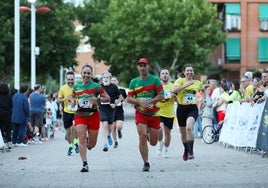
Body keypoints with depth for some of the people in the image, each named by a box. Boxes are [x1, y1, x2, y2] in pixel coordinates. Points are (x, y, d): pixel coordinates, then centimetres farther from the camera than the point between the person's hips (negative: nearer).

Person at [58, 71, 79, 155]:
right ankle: (70, 146, 26)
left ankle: (75, 143, -2)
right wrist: (65, 99, -14)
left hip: (76, 111, -2)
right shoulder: (63, 88, -1)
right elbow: (58, 100, 6)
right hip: (67, 112, 2)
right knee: (68, 130, 8)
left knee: (75, 126, -23)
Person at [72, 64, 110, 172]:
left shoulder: (96, 86, -4)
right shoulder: (76, 86, 4)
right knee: (82, 139, -14)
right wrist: (73, 101, 1)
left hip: (93, 116, -1)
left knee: (92, 144, 7)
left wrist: (97, 99, -19)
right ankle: (85, 164, -12)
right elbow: (73, 97, 24)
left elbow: (108, 98, -2)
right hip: (80, 115, 1)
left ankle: (89, 141, 45)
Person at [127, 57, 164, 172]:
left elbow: (161, 96, -5)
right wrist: (140, 102, -13)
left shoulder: (155, 80, -2)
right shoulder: (134, 82, 6)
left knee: (153, 142, 4)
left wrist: (149, 102, -16)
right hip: (140, 113, 1)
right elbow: (128, 98, 5)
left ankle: (150, 133, 42)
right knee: (142, 136, -16)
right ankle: (146, 163, -7)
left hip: (154, 113, -1)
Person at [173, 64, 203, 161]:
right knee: (183, 133, 13)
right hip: (181, 108, 1)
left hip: (193, 109, -1)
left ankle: (191, 151, -24)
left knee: (189, 128, -27)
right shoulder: (180, 81, -3)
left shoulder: (198, 83, 7)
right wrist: (186, 85, -27)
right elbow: (174, 90, -24)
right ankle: (186, 150, 39)